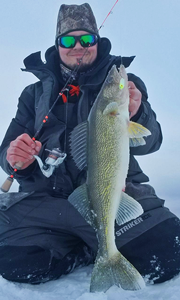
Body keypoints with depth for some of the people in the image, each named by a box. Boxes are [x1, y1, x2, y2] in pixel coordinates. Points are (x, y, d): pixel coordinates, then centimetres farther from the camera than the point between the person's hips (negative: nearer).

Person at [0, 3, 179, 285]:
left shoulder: (124, 82, 9)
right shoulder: (36, 93, 14)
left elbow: (150, 143, 0)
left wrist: (137, 114, -24)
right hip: (48, 197, 2)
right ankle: (97, 249, 4)